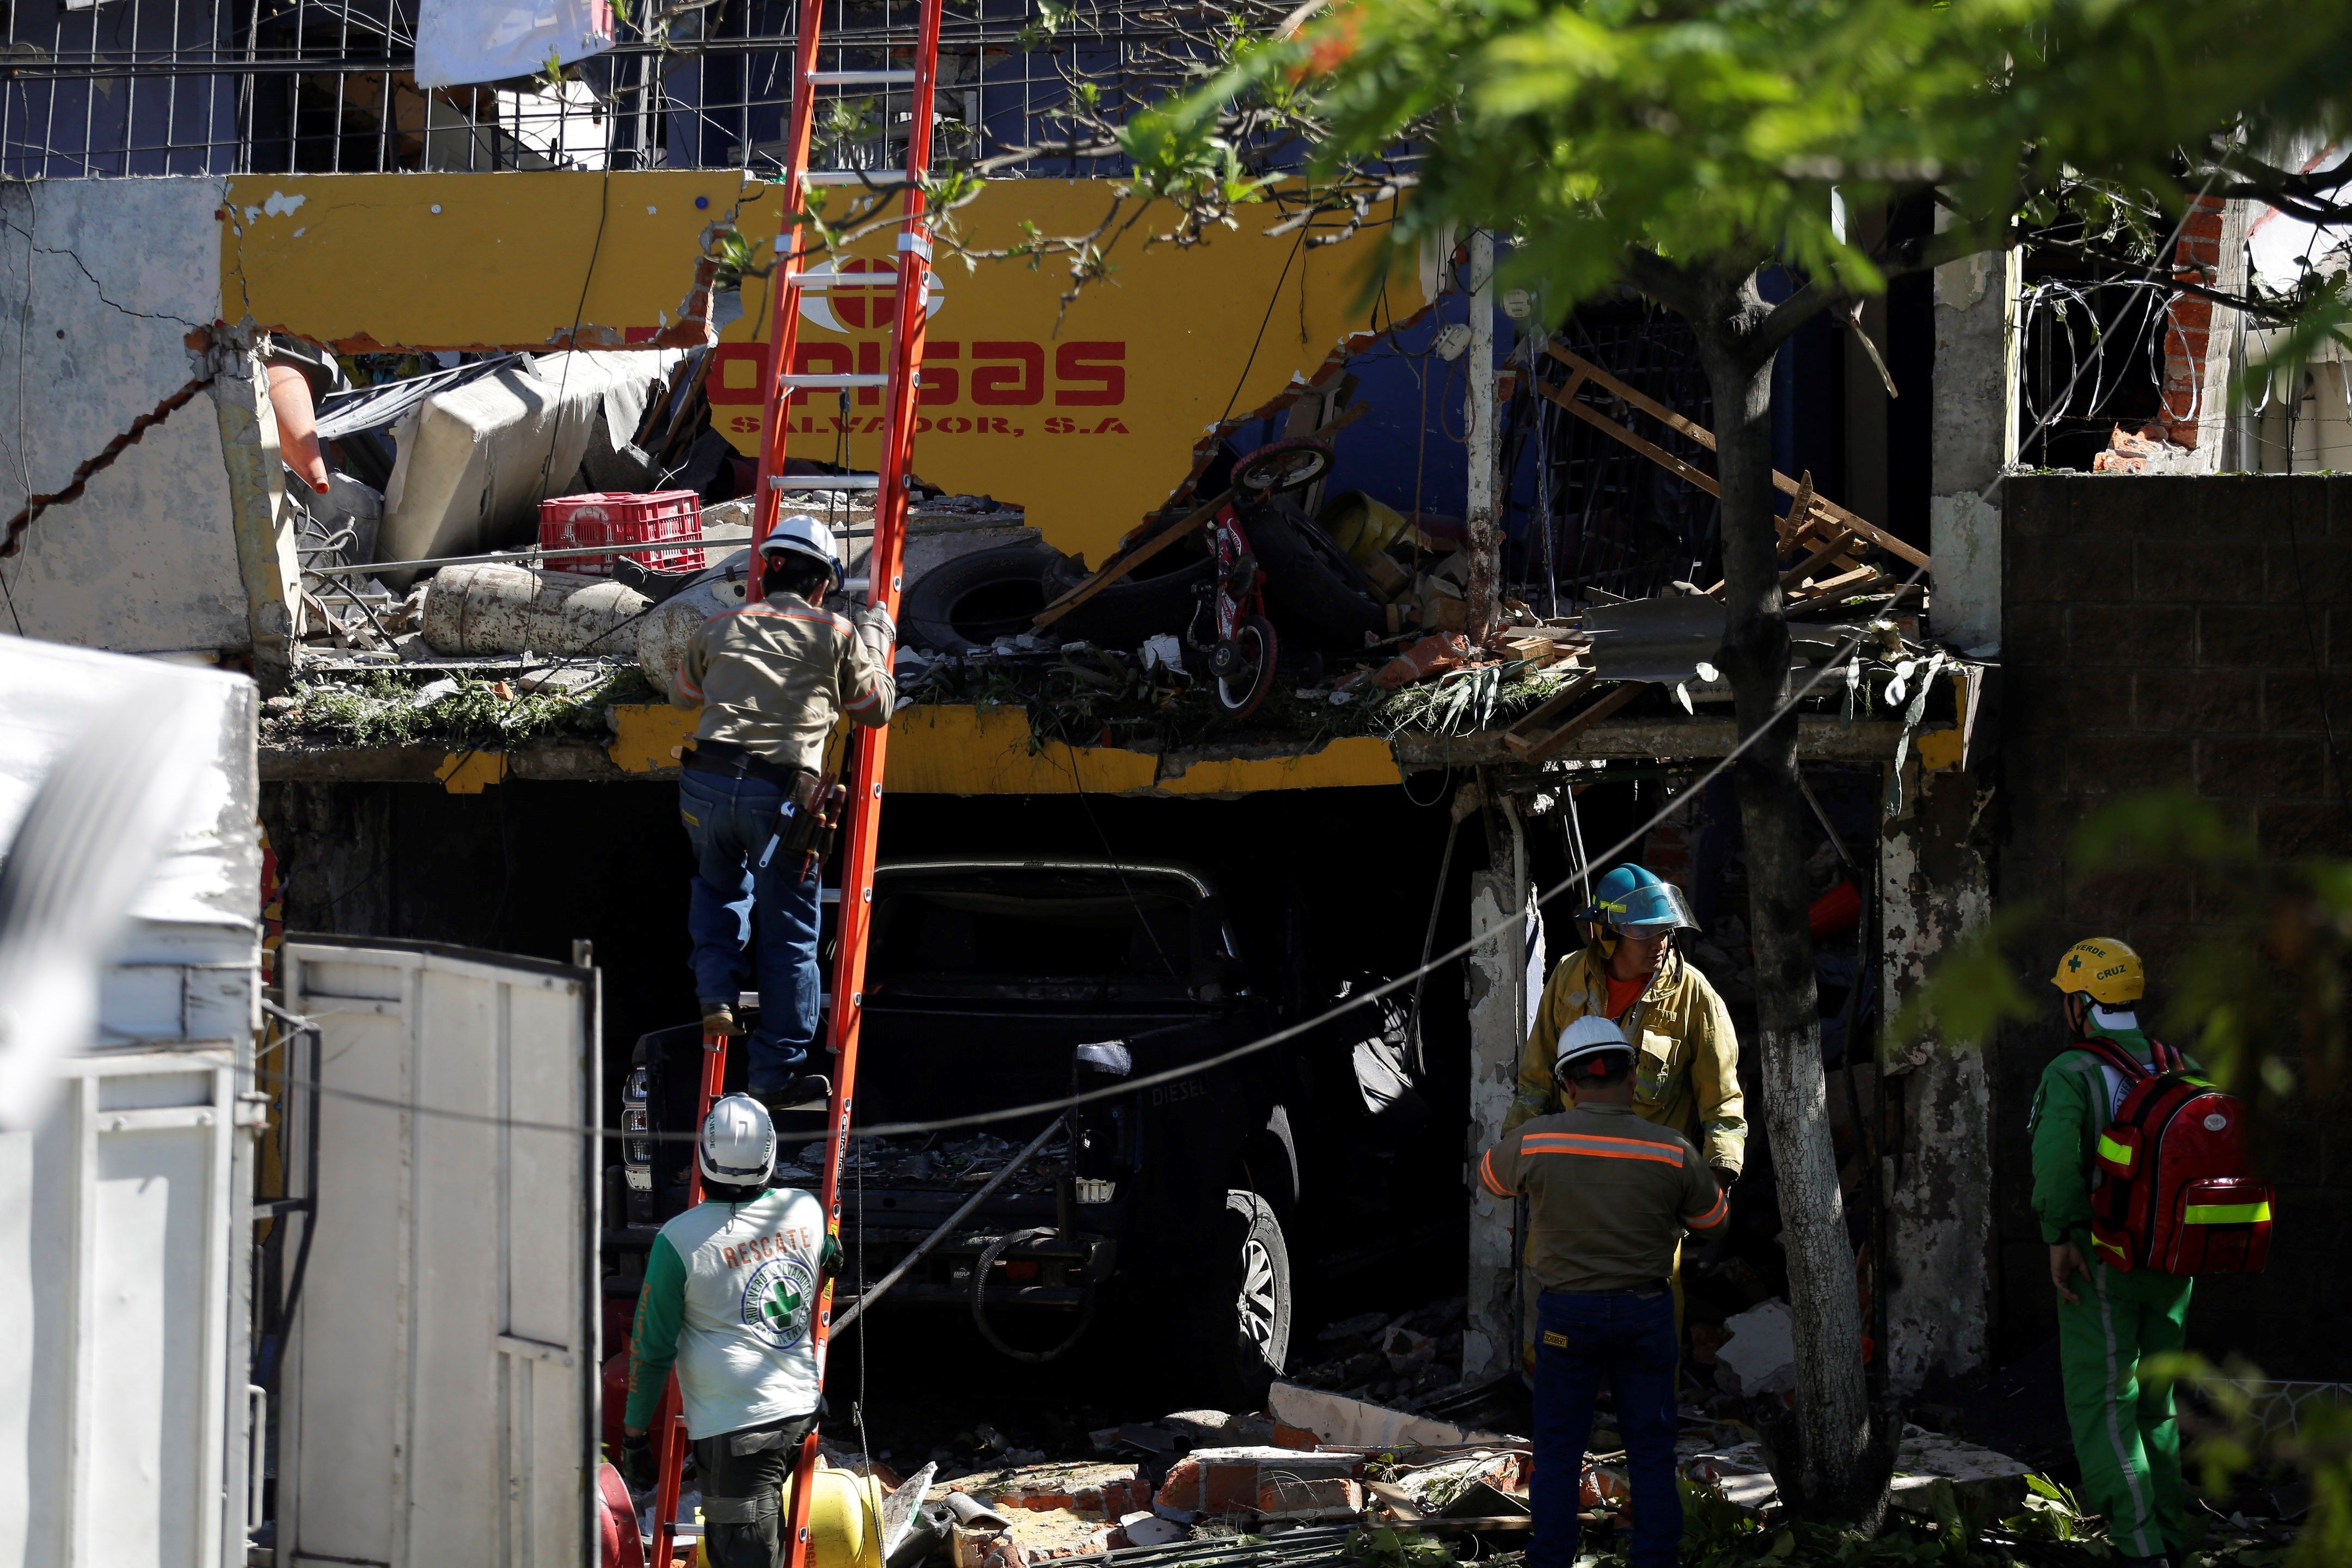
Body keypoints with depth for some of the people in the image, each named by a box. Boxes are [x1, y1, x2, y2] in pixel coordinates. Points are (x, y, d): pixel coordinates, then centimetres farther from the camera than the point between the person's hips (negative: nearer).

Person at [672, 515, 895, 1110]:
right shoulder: (838, 636, 8)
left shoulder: (720, 628, 16)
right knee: (787, 934, 8)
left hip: (707, 781, 2)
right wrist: (876, 641, 33)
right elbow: (876, 709, 20)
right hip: (782, 795, -2)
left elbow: (684, 694, 33)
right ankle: (777, 1071, 12)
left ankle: (716, 992, 11)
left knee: (719, 885, 32)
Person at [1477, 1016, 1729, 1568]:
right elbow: (1714, 1216, 7)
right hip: (1645, 1310, 1)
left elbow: (1492, 1175, 11)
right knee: (1651, 1449, 10)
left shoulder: (1535, 1140, -12)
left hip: (1567, 1312, 0)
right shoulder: (1673, 1153, -10)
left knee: (1558, 1447, 10)